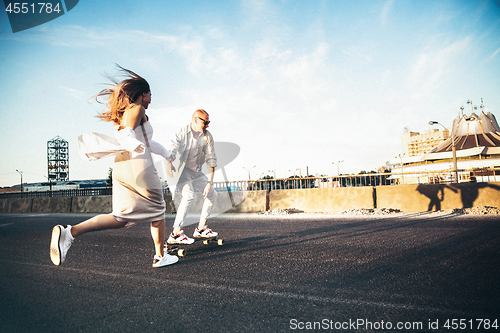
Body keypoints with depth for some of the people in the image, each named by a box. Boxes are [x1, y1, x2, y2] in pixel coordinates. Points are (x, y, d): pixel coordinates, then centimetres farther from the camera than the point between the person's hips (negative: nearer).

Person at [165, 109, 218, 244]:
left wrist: (210, 182, -13)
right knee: (189, 195, -27)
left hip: (197, 172, 6)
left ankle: (201, 229, 14)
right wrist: (169, 164, -49)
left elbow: (211, 159, -6)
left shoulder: (207, 136, -4)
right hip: (183, 170, -6)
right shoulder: (182, 133, -14)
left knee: (212, 194, 4)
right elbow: (172, 151, -26)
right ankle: (176, 233, -26)